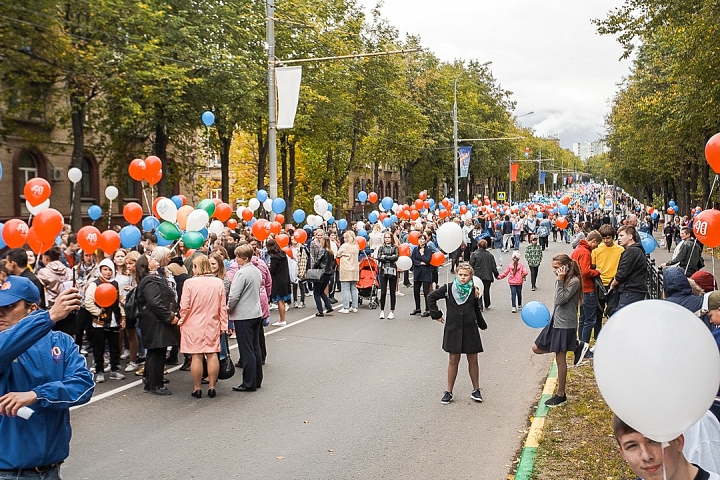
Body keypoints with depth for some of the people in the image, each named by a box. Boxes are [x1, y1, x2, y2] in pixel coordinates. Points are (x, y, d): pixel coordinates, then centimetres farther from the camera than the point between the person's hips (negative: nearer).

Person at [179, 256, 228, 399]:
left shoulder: (190, 283, -12)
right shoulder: (218, 282, -1)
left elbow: (184, 307, -8)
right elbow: (223, 307, 3)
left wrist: (182, 321, 10)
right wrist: (223, 325, 11)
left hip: (194, 325, -3)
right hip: (212, 325, 3)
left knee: (196, 356, 2)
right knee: (212, 355, 8)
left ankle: (197, 389, 9)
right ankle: (212, 387, 12)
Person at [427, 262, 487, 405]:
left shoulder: (473, 291, 0)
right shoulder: (449, 288, -6)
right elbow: (431, 297, 3)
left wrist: (482, 325, 22)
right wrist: (436, 314, 0)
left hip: (470, 330, 1)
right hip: (453, 329, -1)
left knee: (473, 360, 8)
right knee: (453, 360, 5)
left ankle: (476, 390, 23)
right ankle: (448, 392, 15)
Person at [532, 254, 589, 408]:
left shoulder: (574, 281, -17)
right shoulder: (560, 280, 9)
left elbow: (561, 301, -23)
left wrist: (560, 281, -23)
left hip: (565, 325, -9)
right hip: (555, 322, 9)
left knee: (560, 359, -1)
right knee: (537, 348, 10)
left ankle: (561, 395, 13)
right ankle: (576, 346, 12)